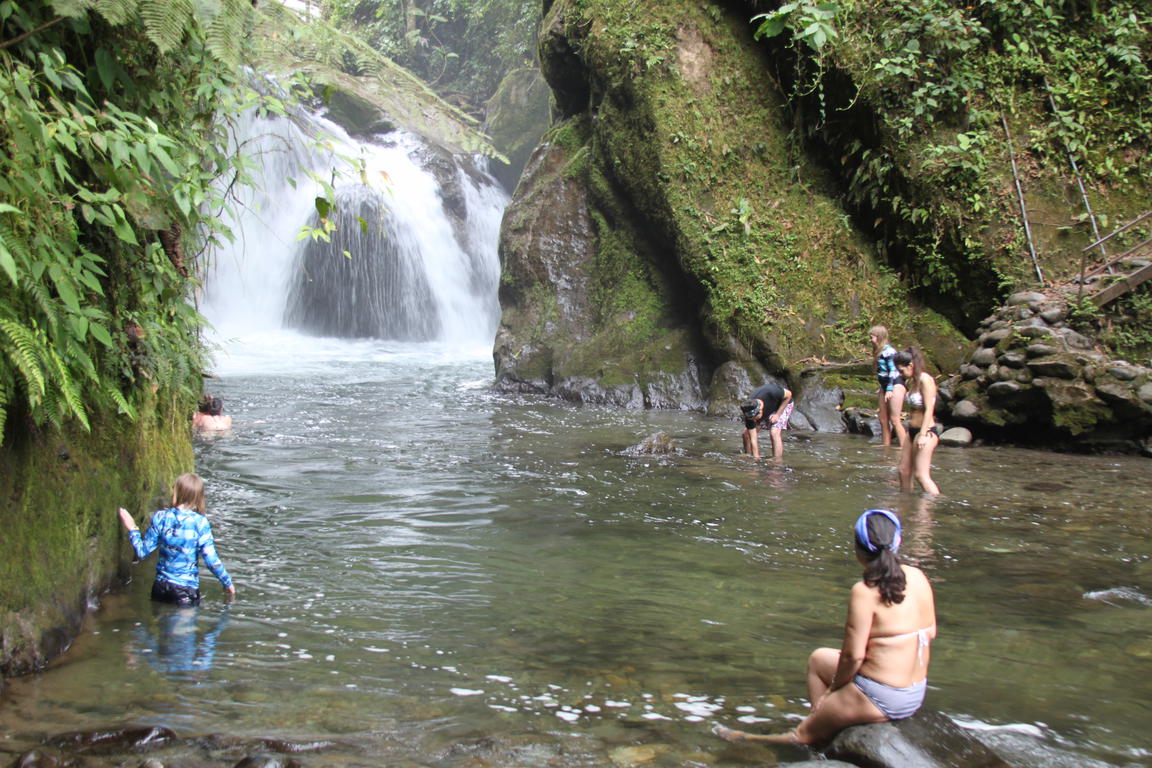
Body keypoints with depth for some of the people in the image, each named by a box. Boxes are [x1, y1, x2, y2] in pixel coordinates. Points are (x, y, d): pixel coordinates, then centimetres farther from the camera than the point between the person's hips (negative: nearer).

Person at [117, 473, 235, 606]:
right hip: (187, 589, -3)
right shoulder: (200, 523, -14)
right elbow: (212, 560, -15)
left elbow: (142, 553, -1)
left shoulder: (160, 517, -7)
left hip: (161, 585, 3)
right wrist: (228, 583, -1)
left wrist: (132, 529, 14)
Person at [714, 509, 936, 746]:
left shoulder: (865, 591, -23)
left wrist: (835, 686, -3)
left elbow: (853, 654, -21)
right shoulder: (918, 577, -2)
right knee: (819, 658, 26)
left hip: (879, 699, -8)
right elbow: (931, 633, 8)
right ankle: (822, 721, 28)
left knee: (804, 734, 13)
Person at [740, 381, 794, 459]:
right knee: (747, 433, -8)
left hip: (783, 404, -3)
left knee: (774, 432, -26)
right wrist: (756, 458, -30)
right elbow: (753, 438, -26)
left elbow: (788, 394, -23)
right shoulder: (749, 413, -32)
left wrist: (777, 414, -27)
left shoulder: (771, 393, -44)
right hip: (767, 409, 3)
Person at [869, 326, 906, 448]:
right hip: (884, 387, 10)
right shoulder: (878, 352, 17)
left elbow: (893, 370, -15)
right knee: (883, 420, 9)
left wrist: (889, 389, -18)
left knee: (894, 420, -13)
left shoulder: (888, 350, -10)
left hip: (895, 385, -10)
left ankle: (903, 449, -14)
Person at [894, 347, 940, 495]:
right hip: (912, 431, 9)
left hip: (926, 432, -9)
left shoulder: (925, 380, -14)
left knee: (921, 474, -12)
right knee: (904, 471, 11)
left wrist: (923, 434, -24)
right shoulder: (912, 381, 13)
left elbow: (929, 409, -20)